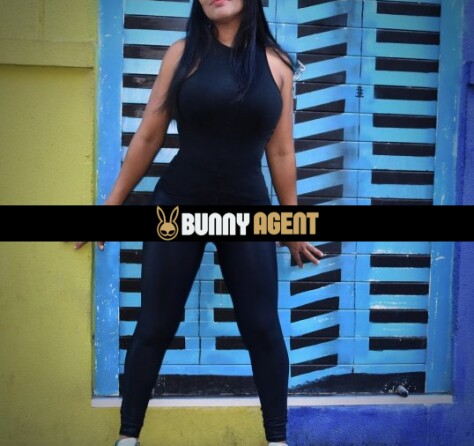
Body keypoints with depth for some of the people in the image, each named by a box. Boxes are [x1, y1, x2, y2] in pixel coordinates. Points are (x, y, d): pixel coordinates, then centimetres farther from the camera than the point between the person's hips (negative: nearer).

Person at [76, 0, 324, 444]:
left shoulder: (275, 63, 3)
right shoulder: (182, 53, 1)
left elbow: (281, 151, 8)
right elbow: (148, 136, 4)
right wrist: (113, 202, 6)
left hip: (247, 209, 1)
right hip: (179, 204, 0)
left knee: (263, 327, 4)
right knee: (154, 326, 6)